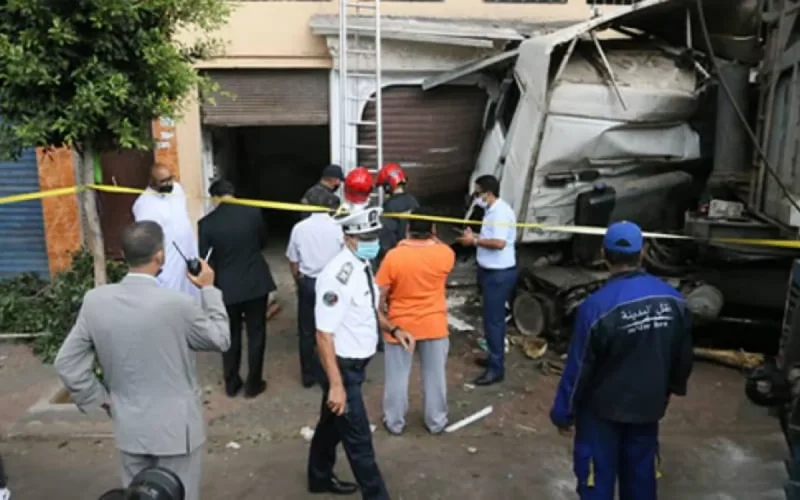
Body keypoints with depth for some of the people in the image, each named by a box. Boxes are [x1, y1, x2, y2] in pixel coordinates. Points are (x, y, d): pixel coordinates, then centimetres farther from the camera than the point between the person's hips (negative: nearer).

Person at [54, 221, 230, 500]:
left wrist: (101, 399, 9)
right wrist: (209, 290, 2)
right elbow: (220, 339, -7)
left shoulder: (95, 300, -10)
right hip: (175, 426, -4)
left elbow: (66, 364, -3)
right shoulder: (176, 304, -24)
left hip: (128, 427, 5)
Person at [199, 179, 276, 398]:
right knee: (256, 334, 12)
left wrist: (209, 284, 13)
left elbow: (204, 258, -5)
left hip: (227, 286, 0)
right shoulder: (253, 212, -8)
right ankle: (253, 384, 21)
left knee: (231, 336, 17)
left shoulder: (206, 223, -11)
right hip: (255, 282, 0)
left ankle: (231, 384, 28)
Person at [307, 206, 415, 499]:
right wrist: (336, 384, -27)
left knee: (331, 423, 27)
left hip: (355, 364, 9)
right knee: (358, 440, 5)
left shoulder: (363, 265, 0)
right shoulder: (338, 276, -29)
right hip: (342, 367, -9)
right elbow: (324, 335, -27)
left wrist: (394, 330, 2)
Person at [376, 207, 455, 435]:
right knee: (435, 375, 16)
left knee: (398, 376, 14)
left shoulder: (394, 256, -18)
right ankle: (436, 422, 30)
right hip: (434, 325, 2)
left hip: (400, 325, -1)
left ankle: (394, 422, 28)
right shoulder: (445, 254, -12)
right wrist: (433, 239, 11)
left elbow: (380, 293, -10)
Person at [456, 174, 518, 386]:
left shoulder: (501, 212, -21)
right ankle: (495, 357, 33)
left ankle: (496, 368, 5)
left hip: (499, 274, -11)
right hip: (491, 271, 11)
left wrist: (474, 241, -20)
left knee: (493, 320, -4)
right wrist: (474, 236, 6)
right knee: (492, 318, 19)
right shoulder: (492, 211, 11)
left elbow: (499, 242, -30)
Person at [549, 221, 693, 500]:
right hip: (648, 406, 5)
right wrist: (674, 387, 26)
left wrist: (563, 412, -4)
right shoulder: (673, 299, -8)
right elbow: (683, 355, 6)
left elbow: (578, 368, -18)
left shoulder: (596, 306, -24)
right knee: (640, 474, 21)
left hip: (602, 409, -4)